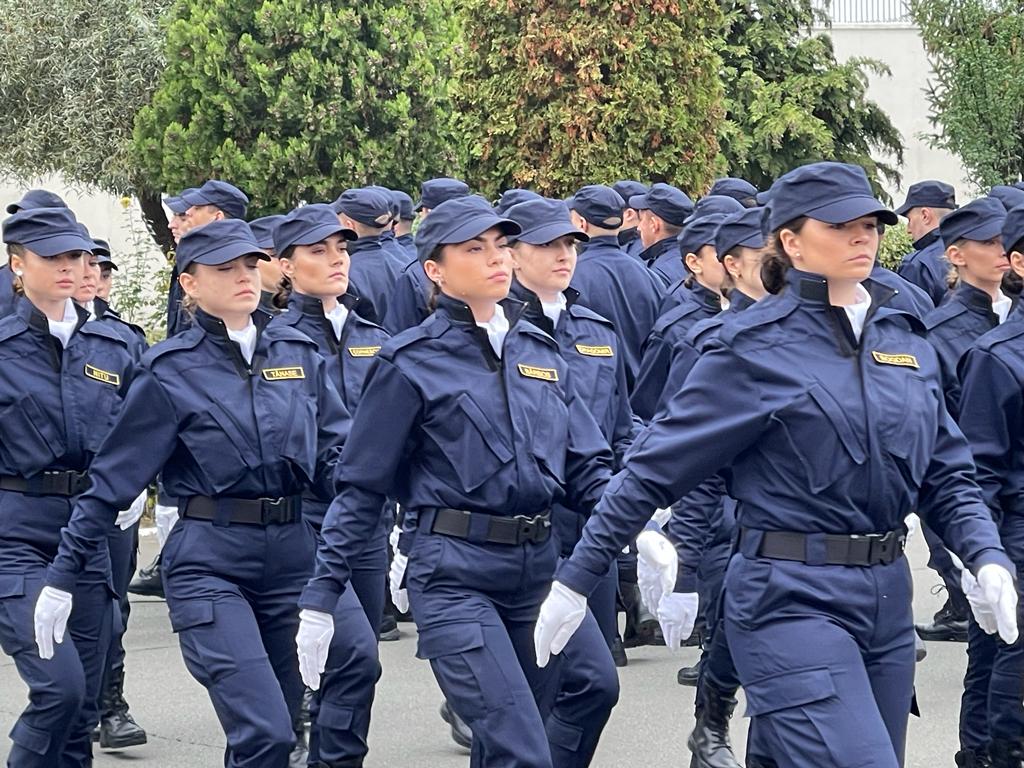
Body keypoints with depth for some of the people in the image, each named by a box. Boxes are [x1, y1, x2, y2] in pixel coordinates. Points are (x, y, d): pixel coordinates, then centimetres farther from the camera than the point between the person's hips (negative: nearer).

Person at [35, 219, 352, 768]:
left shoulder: (299, 355, 9)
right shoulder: (170, 372, -3)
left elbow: (337, 454, 9)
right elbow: (114, 477, -1)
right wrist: (62, 577, -2)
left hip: (291, 554, 5)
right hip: (208, 562, -4)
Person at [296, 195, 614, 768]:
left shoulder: (542, 352, 12)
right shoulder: (412, 363, -3)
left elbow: (588, 467, 12)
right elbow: (362, 487, -1)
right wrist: (321, 598, -4)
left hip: (539, 568, 6)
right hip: (455, 576, -6)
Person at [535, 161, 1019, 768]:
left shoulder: (907, 341, 11)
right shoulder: (757, 347, -6)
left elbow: (947, 474, 15)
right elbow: (655, 468, -4)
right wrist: (574, 581, -4)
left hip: (889, 597, 6)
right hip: (793, 598, -6)